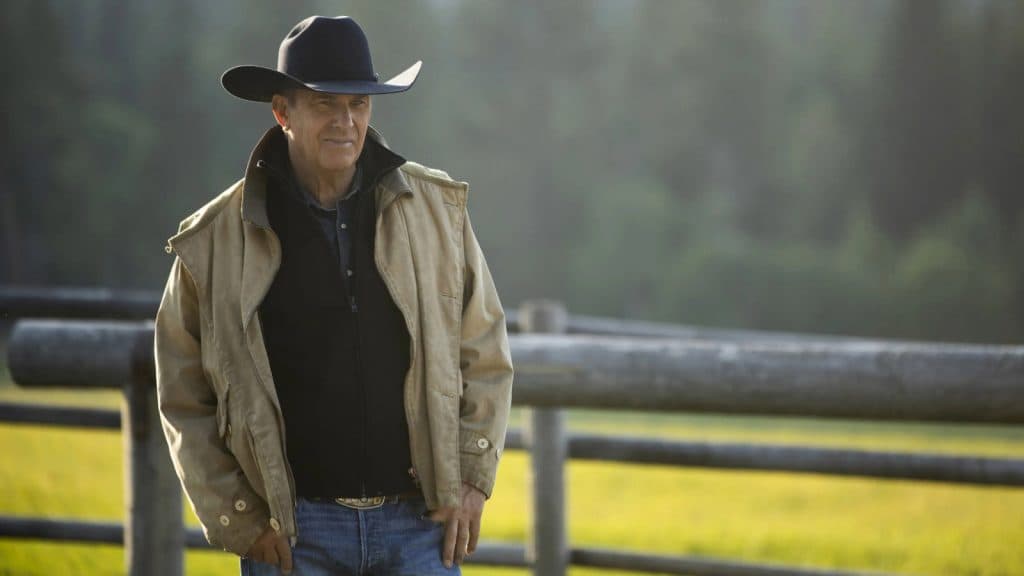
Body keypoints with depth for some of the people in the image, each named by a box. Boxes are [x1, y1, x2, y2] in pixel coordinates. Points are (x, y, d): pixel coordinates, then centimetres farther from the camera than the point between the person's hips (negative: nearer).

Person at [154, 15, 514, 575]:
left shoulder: (436, 208, 4)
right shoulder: (215, 241, -1)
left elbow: (484, 354, 11)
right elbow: (185, 400, 4)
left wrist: (472, 478, 3)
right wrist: (237, 520, -2)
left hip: (421, 524, 1)